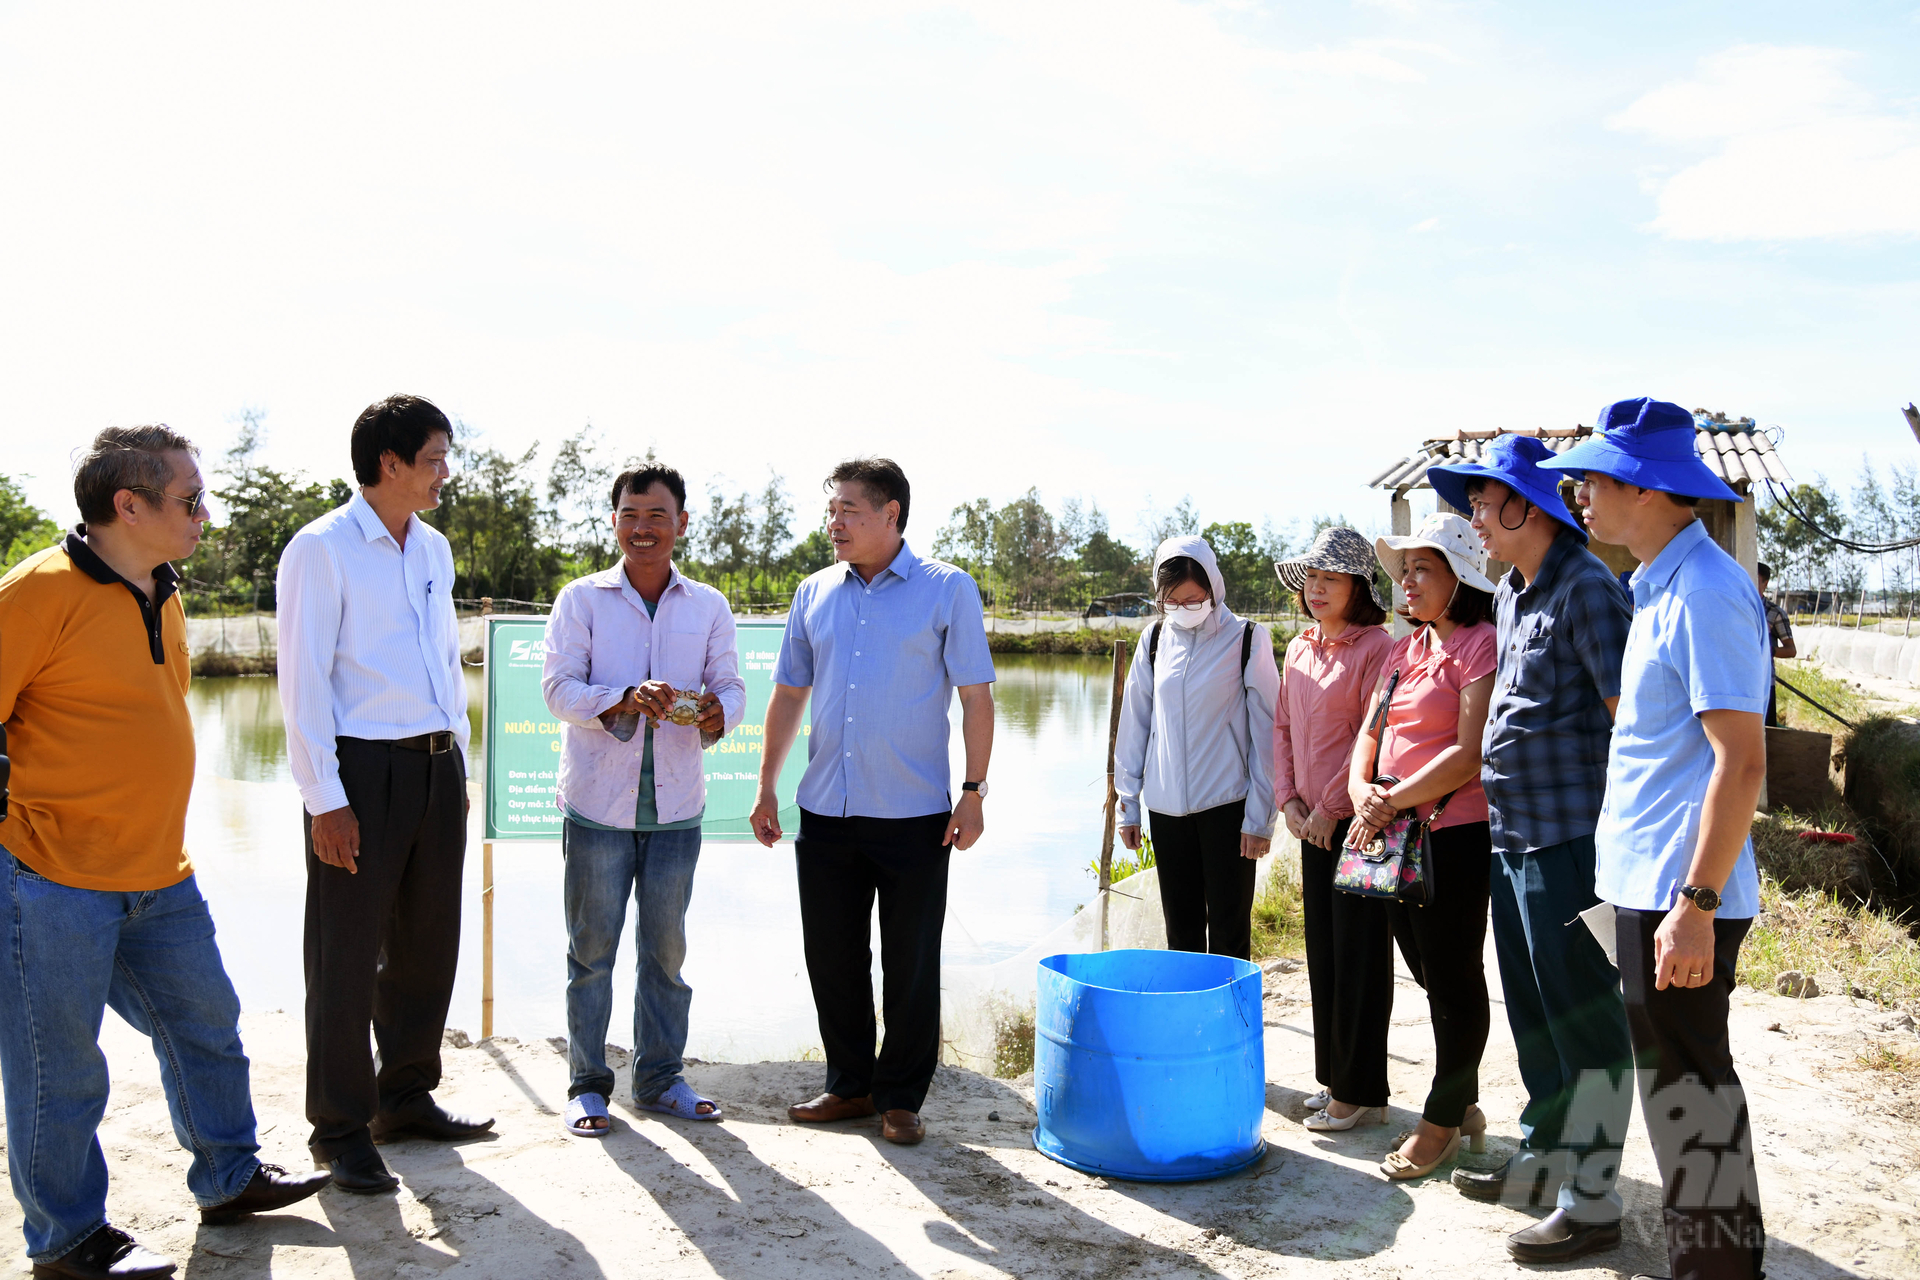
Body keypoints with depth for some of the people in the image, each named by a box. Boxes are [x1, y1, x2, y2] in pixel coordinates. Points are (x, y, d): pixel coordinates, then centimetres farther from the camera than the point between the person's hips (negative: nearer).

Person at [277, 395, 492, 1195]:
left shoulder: (434, 548, 13)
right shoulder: (322, 549, -8)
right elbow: (304, 681, -11)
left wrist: (460, 763, 14)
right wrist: (325, 800, -14)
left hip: (437, 767, 7)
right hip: (363, 769, -7)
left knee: (427, 942, 14)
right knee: (346, 956, 2)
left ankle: (407, 1098, 30)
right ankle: (341, 1130, 14)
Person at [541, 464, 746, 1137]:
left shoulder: (708, 606, 9)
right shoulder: (582, 598, 1)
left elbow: (730, 685, 6)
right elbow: (558, 686, -7)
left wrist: (717, 712, -18)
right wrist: (626, 700, -25)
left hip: (675, 805, 2)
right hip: (598, 803, -2)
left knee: (666, 947, 10)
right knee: (591, 947, 5)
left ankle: (659, 1077, 24)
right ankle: (587, 1084, 17)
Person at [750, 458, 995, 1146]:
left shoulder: (948, 591, -3)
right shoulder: (815, 593, 9)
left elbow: (976, 697, -4)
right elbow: (788, 695, 14)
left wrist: (974, 792, -9)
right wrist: (766, 787, 11)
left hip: (914, 813, -4)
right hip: (826, 810, 4)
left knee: (910, 965, 5)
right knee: (831, 958, 11)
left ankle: (900, 1097, 19)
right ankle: (849, 1084, 27)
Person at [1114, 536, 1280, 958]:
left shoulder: (1247, 639, -5)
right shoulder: (1155, 640, 5)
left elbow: (1266, 733, -4)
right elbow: (1135, 723, 11)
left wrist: (1260, 815, -6)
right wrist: (1128, 804, 11)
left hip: (1227, 805, -4)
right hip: (1167, 808, 4)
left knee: (1228, 932, 1)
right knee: (1180, 930, 12)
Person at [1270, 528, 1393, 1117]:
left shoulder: (1376, 648, -11)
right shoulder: (1300, 649, 12)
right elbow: (1282, 727, 16)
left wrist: (1331, 805, -12)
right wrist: (1288, 798, 5)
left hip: (1358, 819, -7)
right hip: (1313, 820, 7)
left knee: (1359, 956, -1)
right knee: (1322, 952, 13)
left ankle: (1359, 1089, 9)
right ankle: (1333, 1075, 24)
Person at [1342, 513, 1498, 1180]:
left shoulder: (1481, 644, -10)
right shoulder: (1404, 650, 15)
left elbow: (1472, 752, -18)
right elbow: (1369, 735, 14)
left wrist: (1396, 799, -17)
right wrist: (1363, 793, -6)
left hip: (1455, 832, -8)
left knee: (1453, 976, 2)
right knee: (1433, 975, 15)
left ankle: (1441, 1121, 14)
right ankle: (1463, 1106, 29)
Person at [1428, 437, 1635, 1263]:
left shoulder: (1587, 589, -14)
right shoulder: (1510, 596, 14)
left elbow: (1628, 713, -18)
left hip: (1568, 837, -10)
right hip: (1511, 832, 10)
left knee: (1583, 1018, -1)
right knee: (1533, 1014, 18)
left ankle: (1592, 1201, 8)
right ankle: (1541, 1162, 32)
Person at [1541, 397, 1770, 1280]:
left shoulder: (1706, 592, -17)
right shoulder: (1659, 587, 14)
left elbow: (1741, 761, -21)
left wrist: (1696, 904, -23)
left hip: (1680, 895, -10)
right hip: (1649, 882, 10)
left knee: (1686, 1090, -1)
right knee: (1683, 1082, 17)